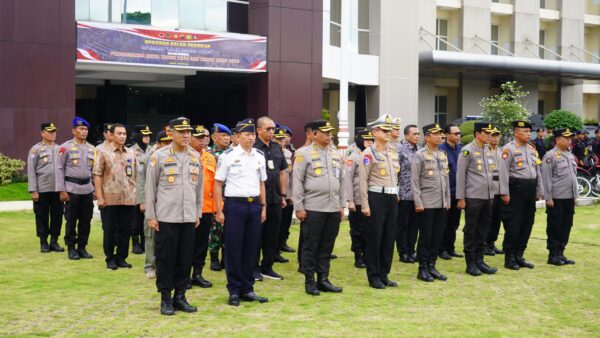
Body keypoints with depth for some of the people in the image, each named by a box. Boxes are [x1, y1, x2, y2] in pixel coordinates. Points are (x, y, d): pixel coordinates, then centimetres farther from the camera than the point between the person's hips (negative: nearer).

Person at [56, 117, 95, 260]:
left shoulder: (91, 148, 10)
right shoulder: (66, 147, -5)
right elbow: (60, 169, -6)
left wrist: (96, 189, 10)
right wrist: (62, 190, -10)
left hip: (87, 189, 4)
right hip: (72, 189, -4)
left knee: (86, 220, 7)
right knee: (71, 220, 2)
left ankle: (82, 247, 17)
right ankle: (71, 248, 12)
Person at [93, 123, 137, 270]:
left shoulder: (131, 153, 11)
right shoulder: (104, 152, -1)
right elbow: (97, 175, -4)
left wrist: (135, 194, 7)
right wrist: (100, 197, -9)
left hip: (128, 199, 3)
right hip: (110, 198, -3)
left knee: (125, 229, 7)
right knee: (110, 230, 4)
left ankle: (121, 257, 17)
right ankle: (110, 259, 14)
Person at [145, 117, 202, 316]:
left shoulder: (195, 156, 9)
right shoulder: (159, 156, -4)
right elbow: (150, 187, -1)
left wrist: (198, 213, 13)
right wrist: (150, 216, -4)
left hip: (188, 217, 4)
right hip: (166, 217, -4)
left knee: (185, 259, 6)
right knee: (165, 258, 1)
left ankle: (180, 297, 18)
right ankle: (166, 299, 12)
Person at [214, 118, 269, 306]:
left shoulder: (259, 156, 10)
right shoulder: (228, 156, -5)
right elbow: (218, 184, -4)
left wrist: (263, 206, 11)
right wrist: (219, 211, -8)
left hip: (254, 205, 5)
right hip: (234, 205, -5)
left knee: (251, 249, 8)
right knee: (233, 250, 1)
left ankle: (247, 289, 18)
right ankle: (234, 291, 11)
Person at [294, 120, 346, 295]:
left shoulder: (335, 154, 13)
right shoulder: (304, 154, -4)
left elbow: (341, 180, 17)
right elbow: (297, 182, -6)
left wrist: (342, 205, 13)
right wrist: (299, 207, -10)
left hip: (333, 209, 5)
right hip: (313, 208, -5)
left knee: (327, 246, 10)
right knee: (310, 246, 1)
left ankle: (323, 279, 18)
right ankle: (309, 281, 10)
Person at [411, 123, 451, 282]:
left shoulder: (443, 155, 13)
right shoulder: (420, 155, -6)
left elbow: (446, 179, 17)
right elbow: (414, 181, -9)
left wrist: (447, 200, 13)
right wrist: (418, 202, -13)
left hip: (441, 204, 6)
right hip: (427, 204, -6)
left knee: (438, 236, 8)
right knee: (425, 237, -1)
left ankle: (432, 266, 17)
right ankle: (422, 269, 8)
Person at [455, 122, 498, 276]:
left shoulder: (488, 150, 12)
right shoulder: (468, 150, -9)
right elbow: (460, 175, -9)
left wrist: (492, 194, 15)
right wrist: (460, 198, -12)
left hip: (487, 197, 7)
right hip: (473, 197, -7)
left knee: (483, 230, 10)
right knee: (471, 230, 1)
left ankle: (479, 260, 19)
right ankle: (470, 263, 8)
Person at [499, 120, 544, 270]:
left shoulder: (532, 149, 14)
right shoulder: (509, 149, -8)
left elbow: (537, 171, 17)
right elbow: (504, 172, -12)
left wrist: (539, 191, 13)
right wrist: (505, 193, -15)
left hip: (530, 189, 7)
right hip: (516, 189, -7)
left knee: (527, 224, 10)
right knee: (513, 225, -3)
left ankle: (519, 255, 20)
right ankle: (509, 258, 6)